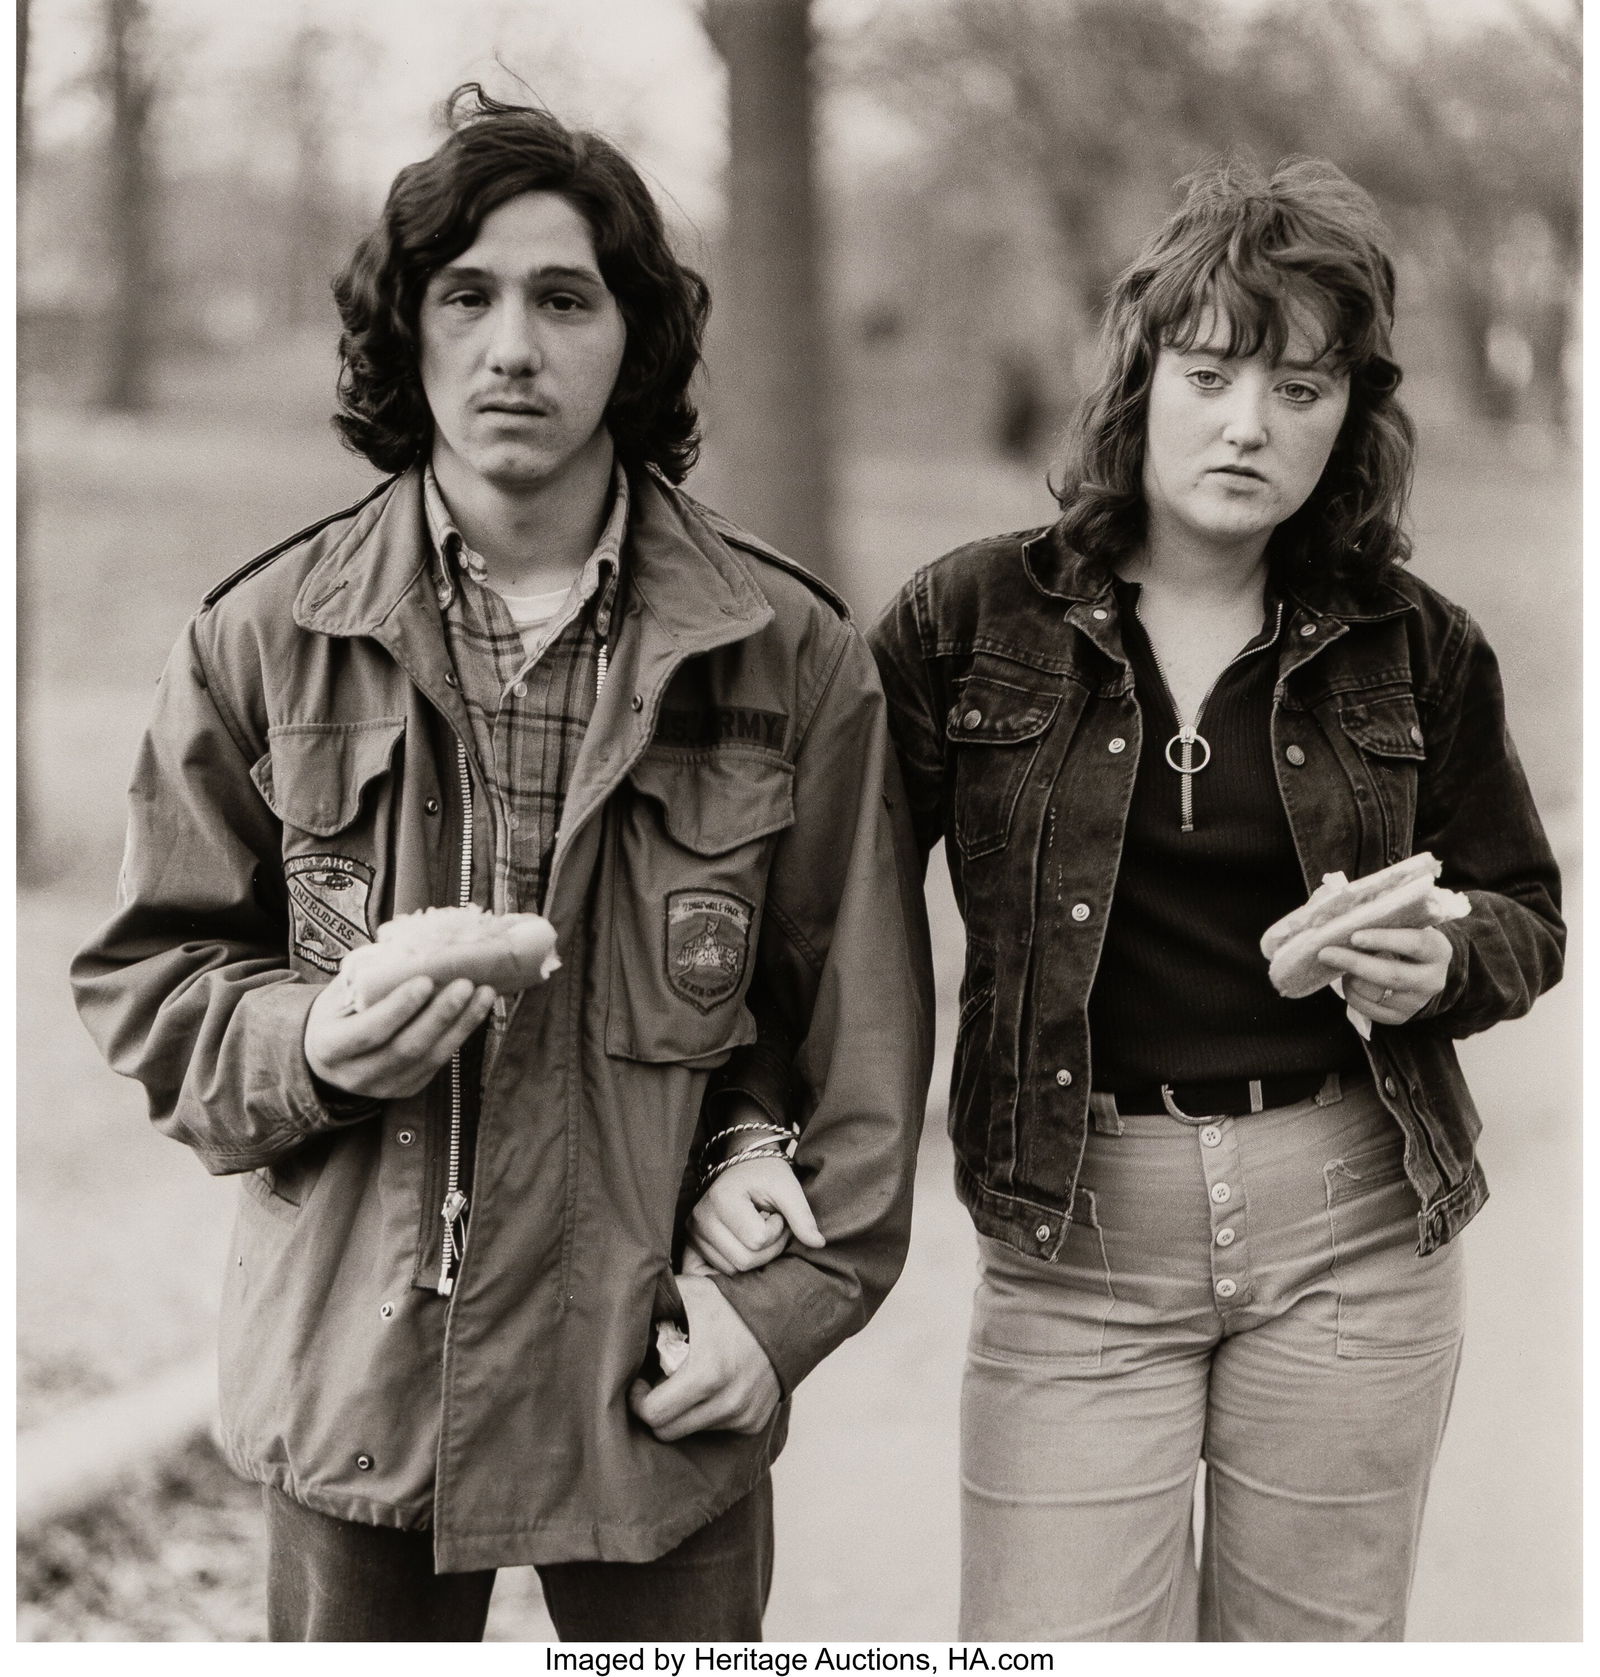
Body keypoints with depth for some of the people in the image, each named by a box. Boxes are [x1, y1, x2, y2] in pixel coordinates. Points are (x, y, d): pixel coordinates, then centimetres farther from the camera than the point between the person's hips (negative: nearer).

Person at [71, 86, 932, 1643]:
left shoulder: (791, 654, -2)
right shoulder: (263, 638, -1)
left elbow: (858, 1023, 2)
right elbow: (148, 976, 5)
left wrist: (794, 1297, -4)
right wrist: (307, 1045, -14)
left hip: (665, 1383, 0)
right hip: (351, 1374, 1)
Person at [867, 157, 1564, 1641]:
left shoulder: (1415, 651, 3)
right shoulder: (974, 620, -2)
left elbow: (1523, 910, 14)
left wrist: (1438, 968, -9)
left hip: (1353, 1232, 2)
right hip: (1071, 1238, -1)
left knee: (1315, 1640, 13)